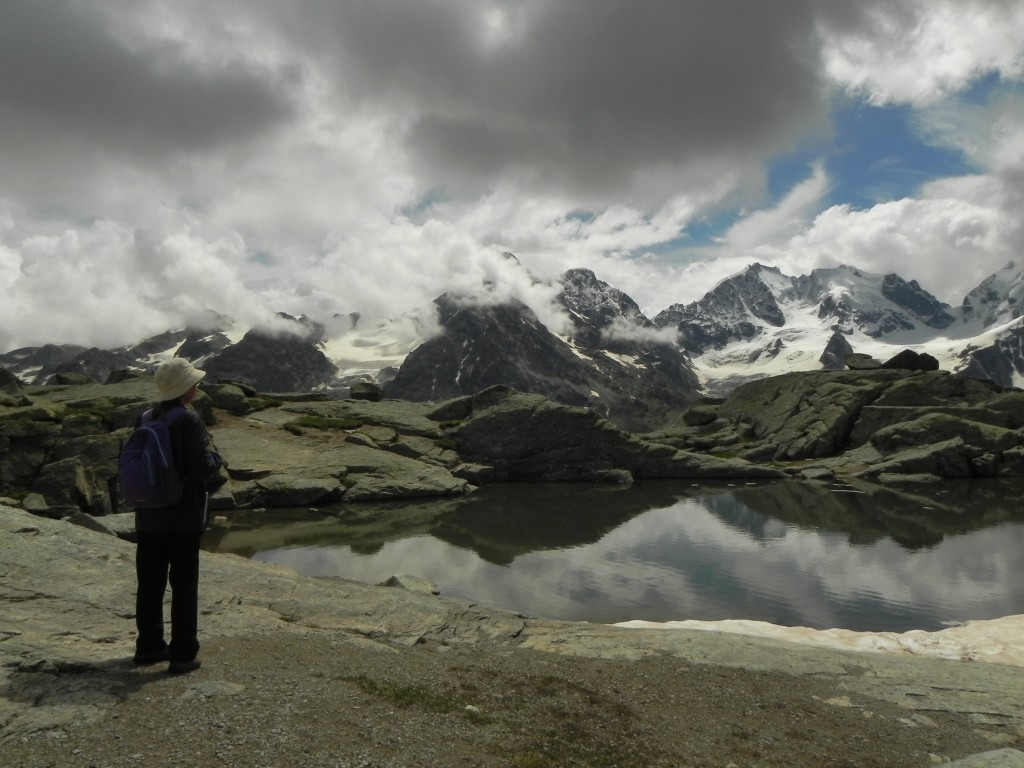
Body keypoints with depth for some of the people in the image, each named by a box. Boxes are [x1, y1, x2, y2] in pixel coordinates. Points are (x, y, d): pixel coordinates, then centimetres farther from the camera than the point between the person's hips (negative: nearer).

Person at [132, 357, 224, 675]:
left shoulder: (145, 419, 5)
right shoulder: (189, 420, -17)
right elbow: (206, 470, -21)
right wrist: (216, 458, -1)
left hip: (148, 517, 7)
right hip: (183, 517, -6)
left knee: (150, 583, 16)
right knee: (184, 586, 3)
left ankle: (149, 646, 28)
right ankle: (183, 654, 8)